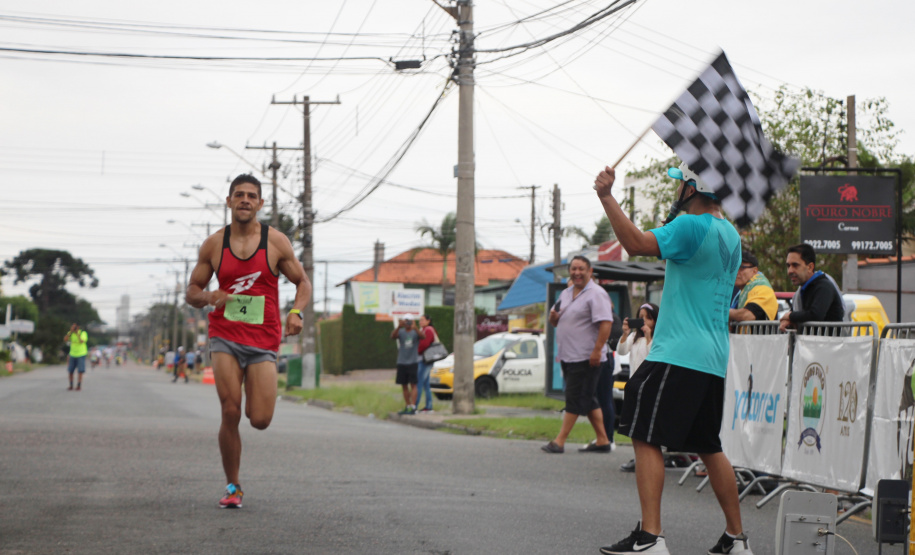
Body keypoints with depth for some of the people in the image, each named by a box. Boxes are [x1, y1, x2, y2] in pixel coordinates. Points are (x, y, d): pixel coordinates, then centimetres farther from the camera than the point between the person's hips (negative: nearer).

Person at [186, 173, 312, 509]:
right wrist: (208, 297, -14)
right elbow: (191, 293, 10)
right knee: (230, 413, -11)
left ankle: (260, 390, 33)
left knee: (260, 420, -7)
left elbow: (303, 283, 7)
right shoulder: (213, 244, 4)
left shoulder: (276, 242, 1)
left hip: (263, 341, 0)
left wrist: (296, 311, -14)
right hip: (225, 336, 0)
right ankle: (232, 488, 5)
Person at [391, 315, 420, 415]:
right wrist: (398, 327, -36)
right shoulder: (401, 332, 4)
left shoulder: (415, 332, -1)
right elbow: (393, 336, -17)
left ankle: (413, 408, -12)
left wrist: (415, 328, -42)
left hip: (413, 362, -3)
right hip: (401, 362, 3)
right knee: (404, 385, 8)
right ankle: (407, 407, 16)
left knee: (413, 384, -8)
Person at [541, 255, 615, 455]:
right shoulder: (566, 293, 17)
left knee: (575, 399, -8)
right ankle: (603, 440, 17)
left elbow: (606, 323, -20)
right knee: (588, 400, 11)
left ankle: (559, 442, -10)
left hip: (586, 358, -9)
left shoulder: (596, 294, -10)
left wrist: (597, 350, -26)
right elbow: (555, 322, 25)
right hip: (568, 356, 9)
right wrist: (553, 316, 0)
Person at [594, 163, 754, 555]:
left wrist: (606, 197, -21)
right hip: (713, 358, 9)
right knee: (709, 447, 15)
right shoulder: (730, 235, 16)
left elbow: (637, 244, -23)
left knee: (645, 438, -9)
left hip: (677, 355, -9)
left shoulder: (692, 226, -12)